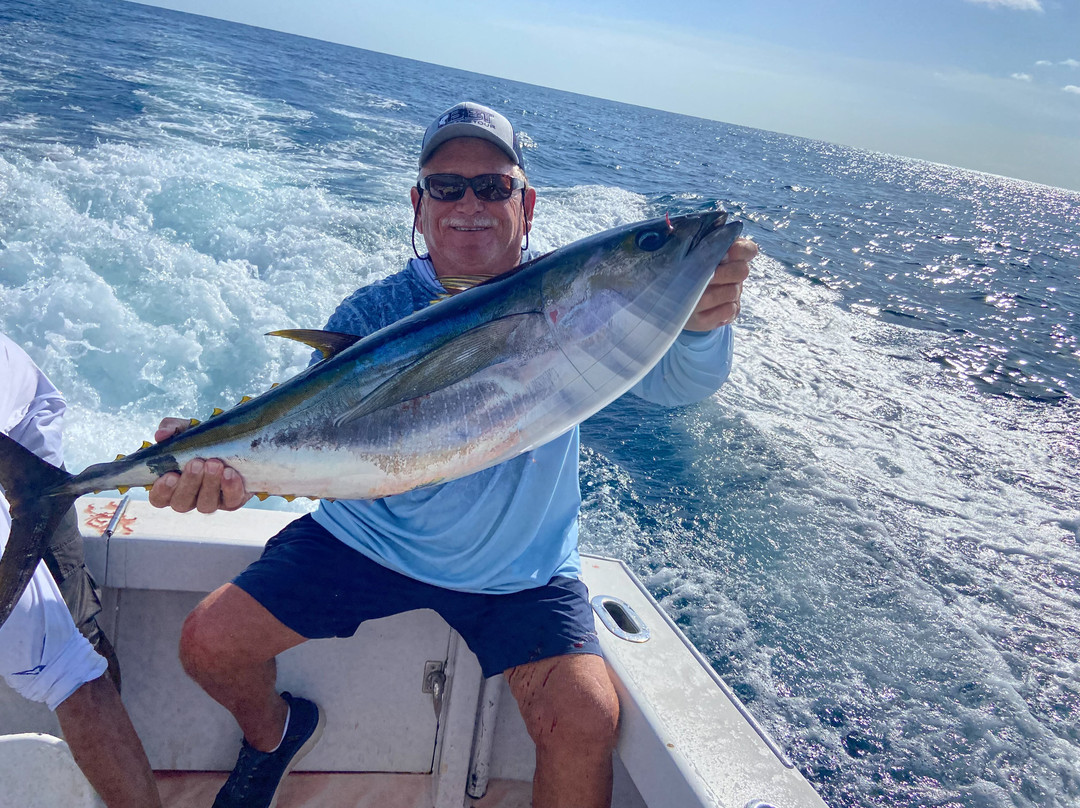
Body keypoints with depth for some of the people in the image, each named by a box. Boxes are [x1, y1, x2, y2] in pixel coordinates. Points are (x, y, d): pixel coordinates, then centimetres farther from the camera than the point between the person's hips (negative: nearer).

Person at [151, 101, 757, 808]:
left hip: (517, 571, -1)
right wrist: (231, 463, -41)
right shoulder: (376, 314, -11)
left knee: (587, 720, -19)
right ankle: (275, 732, 36)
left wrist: (703, 324, -49)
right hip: (365, 540, 2)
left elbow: (671, 384, -25)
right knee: (209, 643, 0)